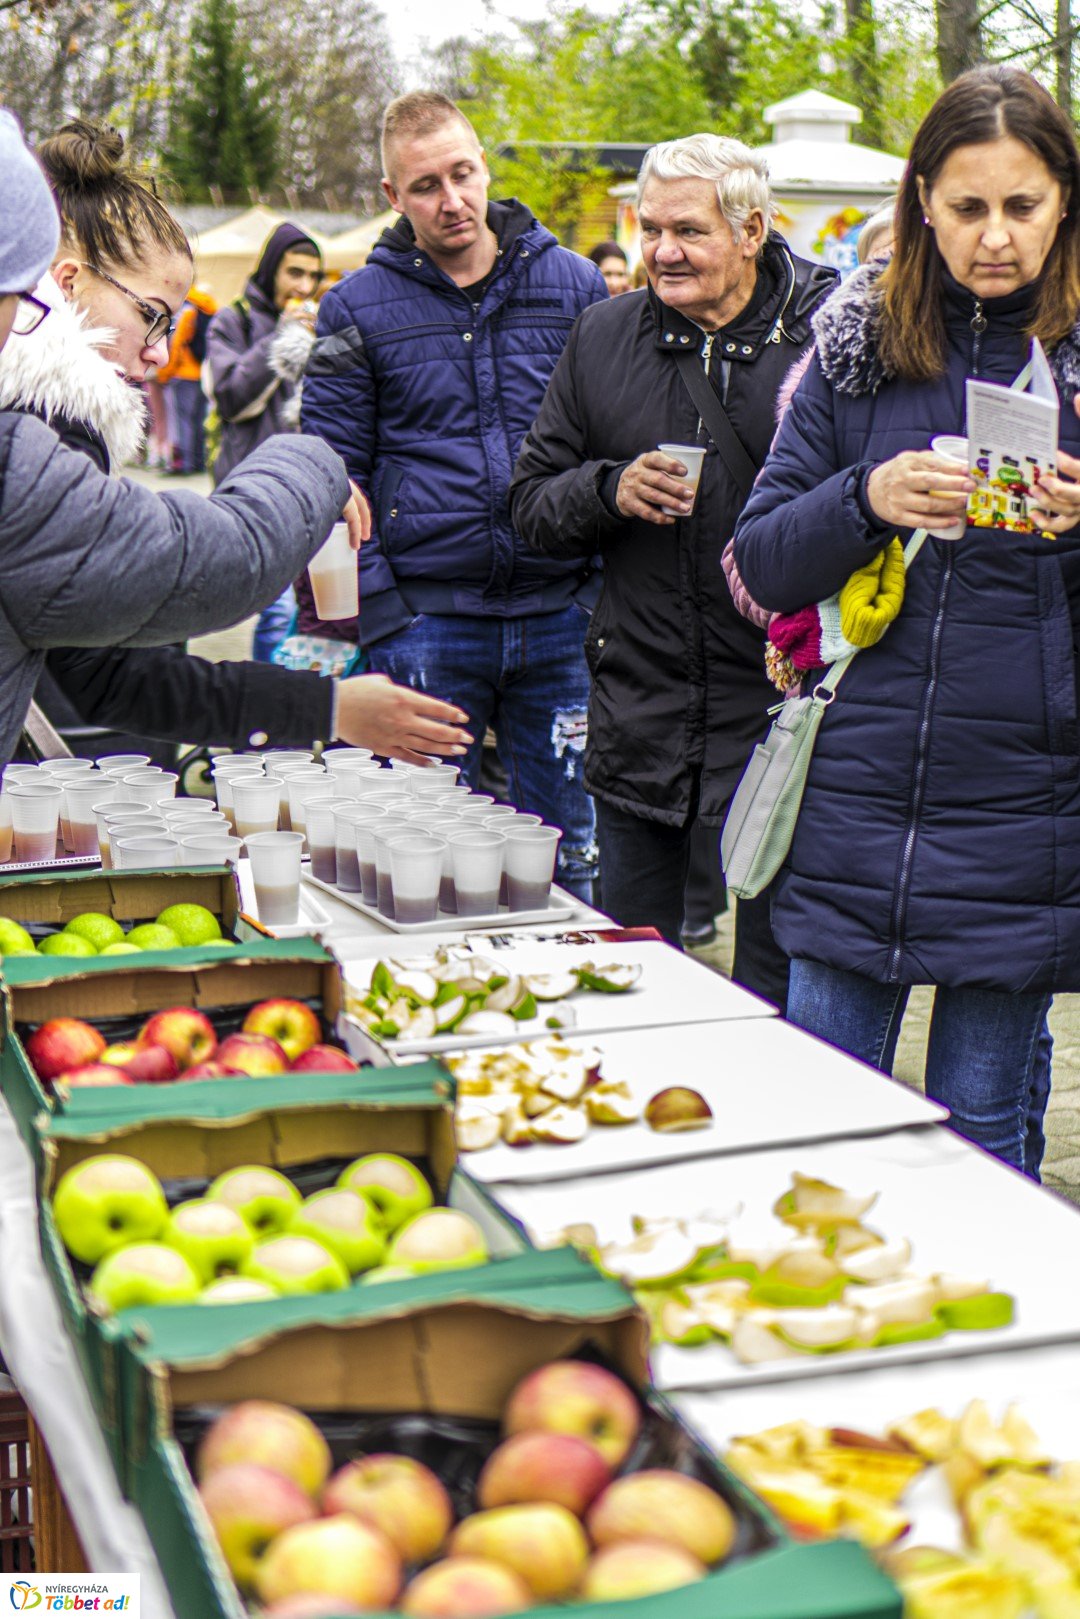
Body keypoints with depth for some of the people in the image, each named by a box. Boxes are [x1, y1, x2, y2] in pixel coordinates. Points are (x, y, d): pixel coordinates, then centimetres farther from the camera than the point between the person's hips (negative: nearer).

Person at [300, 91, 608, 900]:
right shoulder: (359, 307, 3)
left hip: (557, 619, 1)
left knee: (571, 855, 9)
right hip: (425, 625, -1)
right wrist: (369, 606, -8)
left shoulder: (573, 285, 7)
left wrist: (606, 588, 0)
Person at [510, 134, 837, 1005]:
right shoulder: (604, 337, 8)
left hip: (777, 705, -4)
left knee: (776, 987, 6)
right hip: (638, 721, 4)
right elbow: (531, 503, 12)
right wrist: (608, 490, -7)